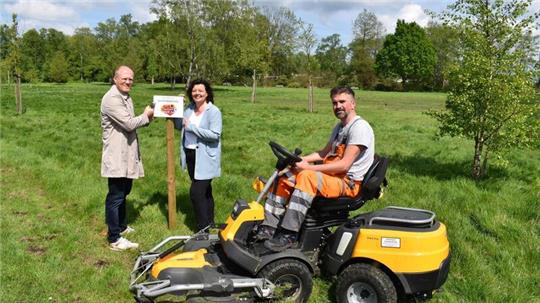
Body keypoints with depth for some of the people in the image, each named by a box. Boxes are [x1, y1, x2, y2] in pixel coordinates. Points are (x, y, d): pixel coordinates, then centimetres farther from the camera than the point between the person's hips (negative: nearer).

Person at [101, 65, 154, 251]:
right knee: (115, 197, -3)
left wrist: (147, 119, 3)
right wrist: (146, 115, -7)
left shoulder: (126, 97, 15)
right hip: (117, 156, -10)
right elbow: (129, 124, -23)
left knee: (123, 193, 21)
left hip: (127, 155, 10)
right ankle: (114, 239, 5)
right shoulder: (111, 99, -18)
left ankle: (121, 227, 37)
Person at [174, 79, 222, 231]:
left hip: (205, 158, -7)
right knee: (204, 190, 18)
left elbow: (215, 135, -23)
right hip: (191, 155, 7)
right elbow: (179, 126, 10)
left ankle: (204, 228, 0)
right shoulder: (189, 109, 7)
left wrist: (192, 127, -22)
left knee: (196, 192, -11)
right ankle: (209, 223, 32)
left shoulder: (213, 111, -13)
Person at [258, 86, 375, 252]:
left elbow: (344, 165, -21)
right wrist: (303, 159, 5)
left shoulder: (359, 127, -13)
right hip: (332, 175, 9)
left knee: (306, 176, -34)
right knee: (284, 178, -2)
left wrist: (308, 167, -21)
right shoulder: (340, 127, 18)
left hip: (349, 182, -9)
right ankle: (269, 227, -6)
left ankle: (289, 235, -34)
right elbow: (325, 153, 24)